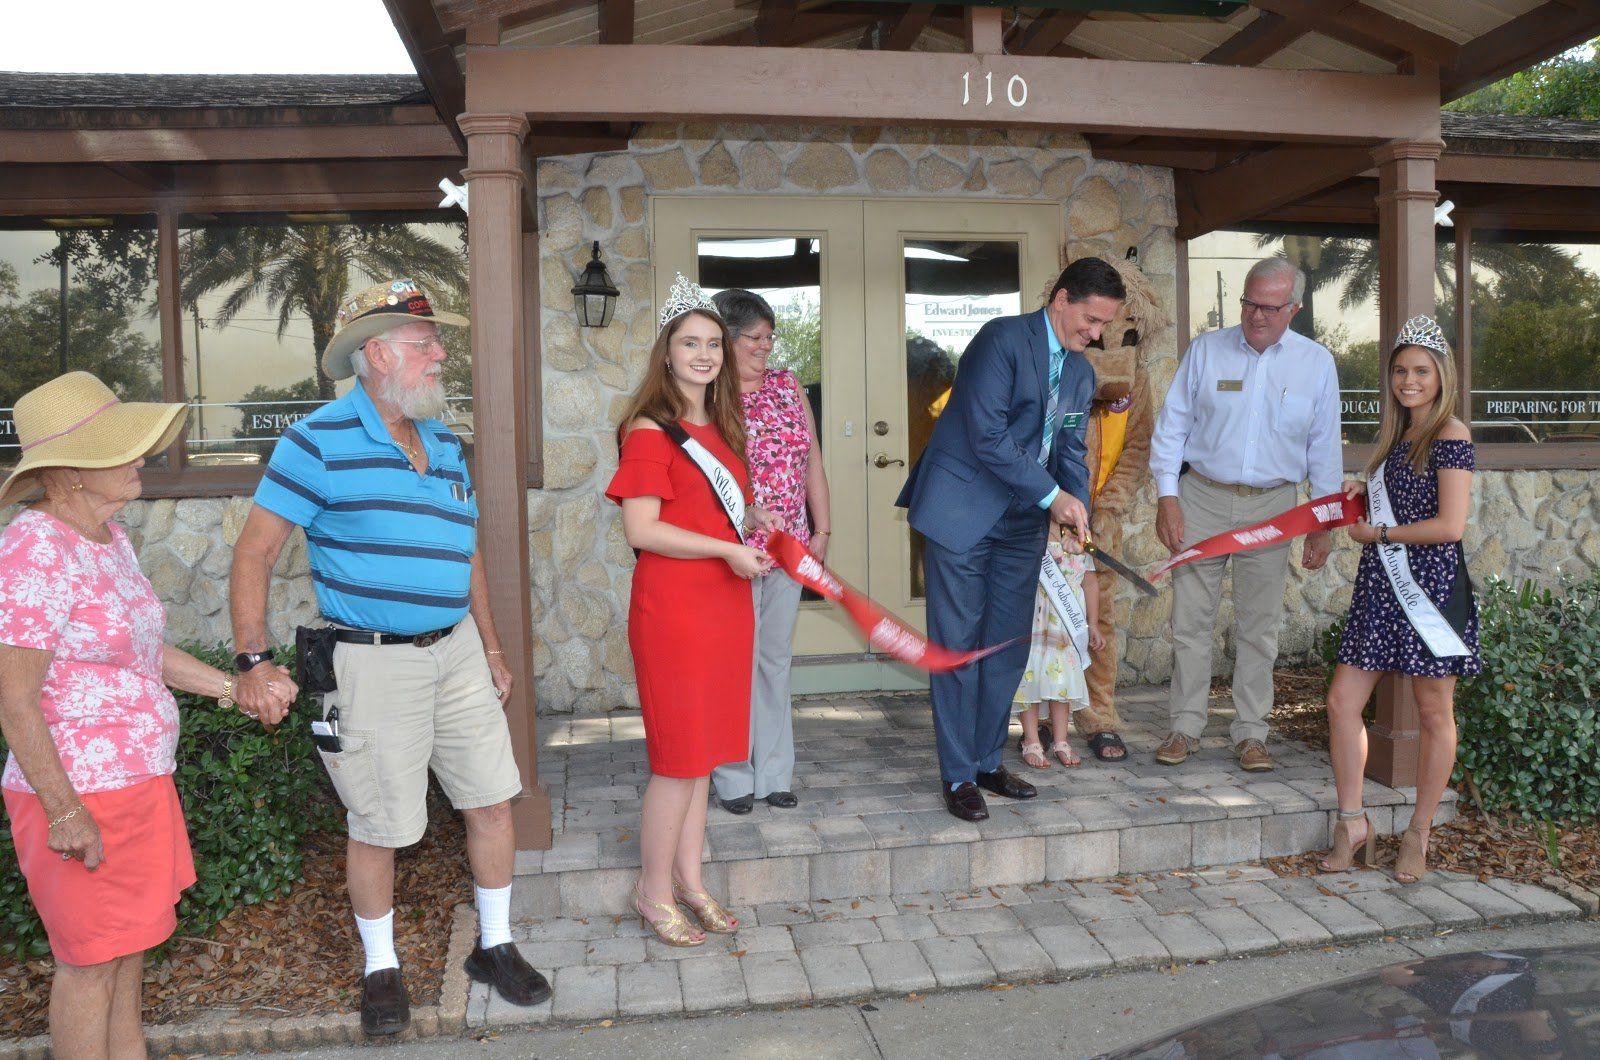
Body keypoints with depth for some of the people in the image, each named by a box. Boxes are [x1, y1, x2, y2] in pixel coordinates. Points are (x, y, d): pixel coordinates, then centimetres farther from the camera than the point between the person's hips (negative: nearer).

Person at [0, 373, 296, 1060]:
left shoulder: (108, 537, 6)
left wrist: (235, 686, 10)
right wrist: (64, 812, -20)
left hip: (140, 781, 9)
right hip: (81, 795, -9)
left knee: (130, 948, 21)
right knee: (91, 963, 7)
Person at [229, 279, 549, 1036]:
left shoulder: (444, 443, 10)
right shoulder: (321, 441, -11)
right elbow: (255, 551, -9)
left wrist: (492, 650, 19)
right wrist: (252, 661, -13)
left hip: (456, 652, 6)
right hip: (372, 662, -6)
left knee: (492, 802, 10)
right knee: (378, 826, 7)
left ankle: (495, 946, 30)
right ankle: (381, 968, 31)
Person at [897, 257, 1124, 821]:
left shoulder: (1081, 373, 12)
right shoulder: (1002, 339, -13)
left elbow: (1071, 451, 17)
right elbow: (988, 436, -21)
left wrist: (1077, 510, -2)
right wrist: (1052, 495, -18)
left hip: (1022, 521, 8)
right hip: (962, 512, -7)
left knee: (1009, 645, 9)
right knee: (959, 645, -1)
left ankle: (988, 760, 23)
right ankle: (959, 775, 8)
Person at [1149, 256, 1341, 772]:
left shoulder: (1316, 363, 4)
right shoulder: (1205, 350, 2)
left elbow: (1324, 449, 8)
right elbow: (1171, 426, 3)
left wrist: (1322, 524, 5)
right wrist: (1167, 497, -5)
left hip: (1271, 505, 1)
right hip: (1201, 498, 0)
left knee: (1259, 627, 5)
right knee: (1191, 620, 2)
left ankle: (1251, 732, 17)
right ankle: (1185, 727, 13)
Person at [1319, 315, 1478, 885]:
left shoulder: (1451, 436, -10)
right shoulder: (1396, 435, 14)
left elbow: (1449, 525, -17)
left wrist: (1379, 534, -7)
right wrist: (1363, 493, 7)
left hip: (1430, 584, -8)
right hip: (1381, 583, 8)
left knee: (1434, 711, 6)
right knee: (1343, 699, 2)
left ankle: (1418, 835, 18)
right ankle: (1352, 823, 14)